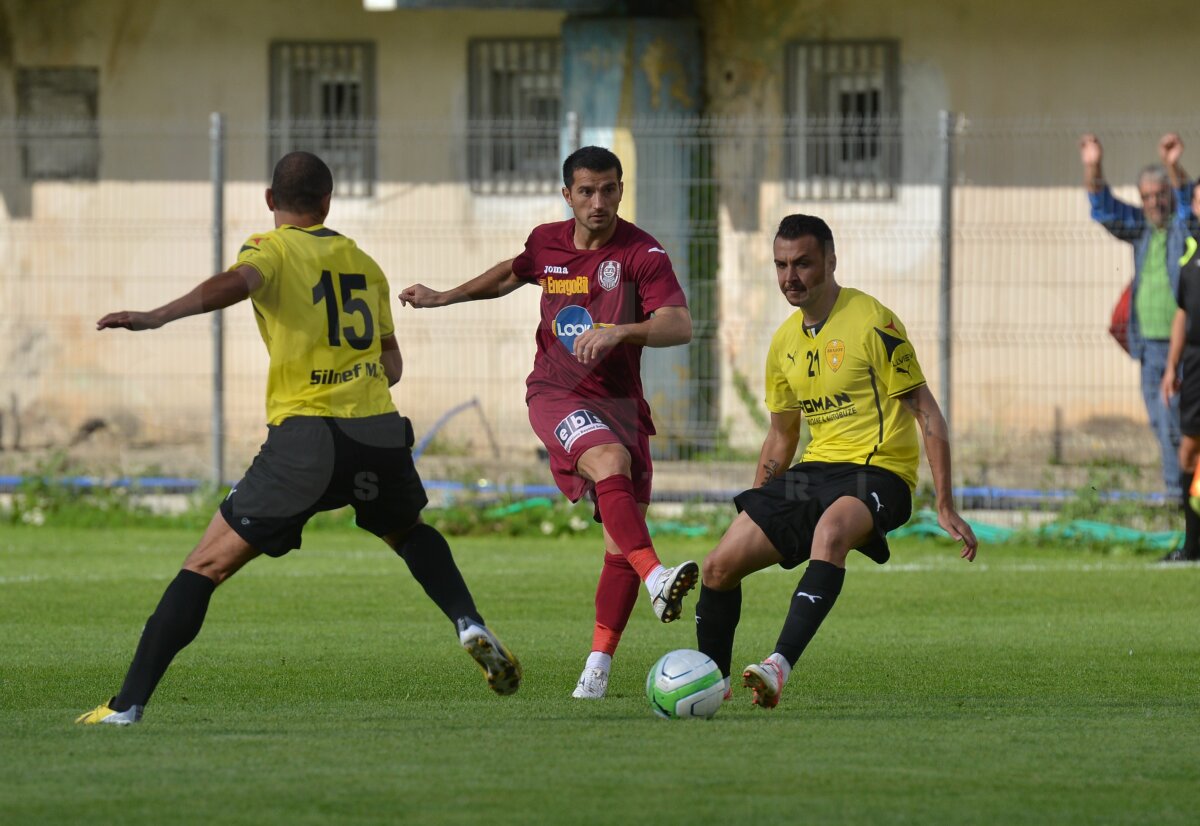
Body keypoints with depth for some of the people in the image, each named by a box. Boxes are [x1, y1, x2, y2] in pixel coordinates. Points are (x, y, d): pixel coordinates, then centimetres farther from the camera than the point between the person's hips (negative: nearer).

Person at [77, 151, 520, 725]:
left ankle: (128, 705, -7)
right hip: (381, 432, 4)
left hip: (305, 439, -4)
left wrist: (156, 317, -32)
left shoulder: (271, 249, 4)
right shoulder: (362, 262, 20)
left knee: (206, 566, 0)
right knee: (409, 531, 36)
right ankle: (471, 627, 15)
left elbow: (237, 283, -21)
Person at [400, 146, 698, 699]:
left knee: (623, 538, -5)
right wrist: (444, 297, 31)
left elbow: (679, 325, -23)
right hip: (555, 394, 0)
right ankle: (655, 578, -50)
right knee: (611, 460, -33)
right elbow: (513, 273, 29)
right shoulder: (547, 243, 4)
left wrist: (618, 332, -38)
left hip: (618, 401, 0)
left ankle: (598, 665, 4)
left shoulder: (641, 254, -8)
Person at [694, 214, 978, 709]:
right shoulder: (784, 342, 12)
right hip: (814, 470, 7)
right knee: (719, 568, -4)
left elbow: (926, 412, -9)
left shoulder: (872, 323, -10)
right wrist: (754, 515, 23)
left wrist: (945, 506, -14)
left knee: (830, 530, -41)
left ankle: (780, 665, -51)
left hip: (877, 471, -7)